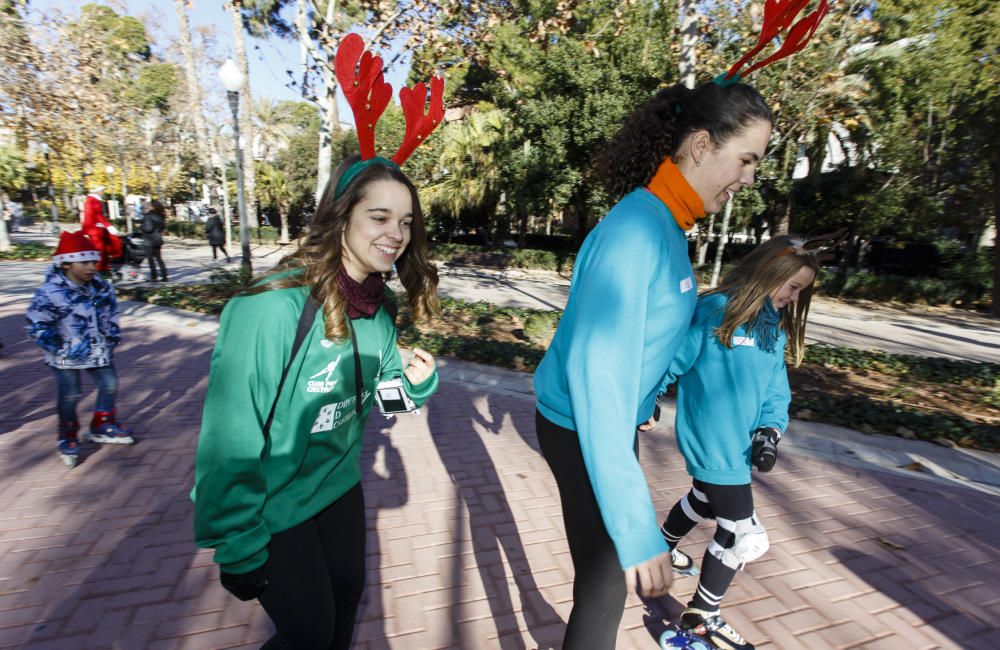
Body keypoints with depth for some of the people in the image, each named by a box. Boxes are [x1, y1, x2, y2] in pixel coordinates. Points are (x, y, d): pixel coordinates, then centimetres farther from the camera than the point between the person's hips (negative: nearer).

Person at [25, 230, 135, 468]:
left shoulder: (100, 286, -4)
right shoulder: (50, 292, -21)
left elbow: (110, 313, 10)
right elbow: (37, 326, -16)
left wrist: (113, 337, 5)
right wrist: (60, 348, -19)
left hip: (98, 351, 5)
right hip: (66, 357, -5)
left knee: (109, 386, 11)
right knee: (69, 397, 5)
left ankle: (102, 426, 31)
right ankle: (68, 437, 26)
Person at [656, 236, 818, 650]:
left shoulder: (776, 326, 6)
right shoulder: (714, 312, -20)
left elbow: (776, 387, 7)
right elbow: (674, 360, -15)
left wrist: (770, 429, -8)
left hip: (737, 443, 9)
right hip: (712, 444, -9)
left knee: (705, 500, 28)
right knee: (745, 536, -1)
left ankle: (663, 550, 55)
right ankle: (703, 617, 22)